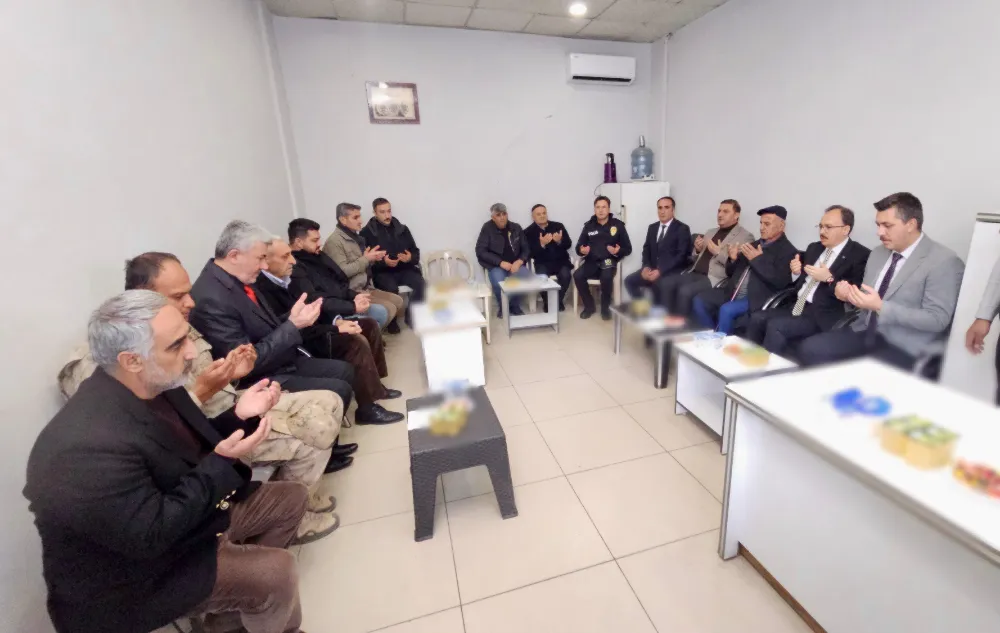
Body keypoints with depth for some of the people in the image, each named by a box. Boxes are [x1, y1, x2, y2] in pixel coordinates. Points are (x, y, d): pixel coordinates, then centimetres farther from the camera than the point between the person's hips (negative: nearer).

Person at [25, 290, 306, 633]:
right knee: (278, 572, -17)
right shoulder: (92, 445, -36)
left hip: (189, 510, 9)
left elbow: (192, 446, 4)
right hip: (134, 572, -8)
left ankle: (246, 605, 23)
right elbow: (149, 538, -29)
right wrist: (223, 463, -30)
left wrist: (239, 415, -13)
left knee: (291, 497, 10)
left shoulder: (152, 384, -9)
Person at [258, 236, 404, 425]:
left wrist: (336, 320, -4)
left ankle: (374, 384, 15)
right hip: (301, 344, -10)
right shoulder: (264, 289, -21)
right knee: (357, 342, -28)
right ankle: (367, 408, -14)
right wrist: (336, 329, -22)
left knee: (370, 325, 7)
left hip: (308, 329, 10)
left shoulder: (284, 279, 8)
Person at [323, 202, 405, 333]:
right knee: (388, 310, -18)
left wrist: (371, 258, 2)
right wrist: (365, 259, -17)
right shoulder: (334, 241, -15)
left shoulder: (355, 236, 14)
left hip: (366, 288, 9)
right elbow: (342, 272, -24)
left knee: (398, 301, 6)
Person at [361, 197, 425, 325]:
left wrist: (410, 257, -12)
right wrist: (383, 262, -22)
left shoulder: (402, 229, 12)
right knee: (391, 289, -33)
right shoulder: (367, 233, 0)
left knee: (421, 283, -25)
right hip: (382, 272, -3)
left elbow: (416, 252, 12)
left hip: (404, 269, 3)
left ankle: (410, 316, -5)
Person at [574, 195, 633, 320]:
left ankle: (605, 307, -8)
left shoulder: (618, 225, 2)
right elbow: (578, 247, 9)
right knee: (577, 275, -26)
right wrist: (582, 251, -16)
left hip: (609, 262, -3)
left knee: (606, 277, -35)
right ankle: (589, 306, -5)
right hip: (591, 262, 3)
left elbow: (628, 249, 3)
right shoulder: (589, 225, 8)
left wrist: (618, 252, -20)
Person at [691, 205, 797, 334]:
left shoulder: (788, 251, 0)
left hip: (756, 298, -7)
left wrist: (757, 260, -17)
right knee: (699, 300, -10)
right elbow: (730, 273, 19)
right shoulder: (754, 245, 19)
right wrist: (733, 259, -3)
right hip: (733, 293, 7)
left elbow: (780, 282, -15)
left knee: (726, 310, -32)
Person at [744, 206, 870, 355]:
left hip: (822, 317, -7)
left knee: (776, 326, -28)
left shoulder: (860, 255, -3)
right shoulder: (814, 248, 17)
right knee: (756, 319, -14)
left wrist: (829, 278, -20)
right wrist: (796, 272, 1)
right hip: (797, 307, 7)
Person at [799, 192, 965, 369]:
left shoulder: (944, 261, -8)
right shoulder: (878, 253, 11)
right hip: (867, 333, 6)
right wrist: (849, 294, -6)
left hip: (904, 347, -6)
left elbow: (936, 320, -15)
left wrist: (881, 307, -25)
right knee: (810, 348, -15)